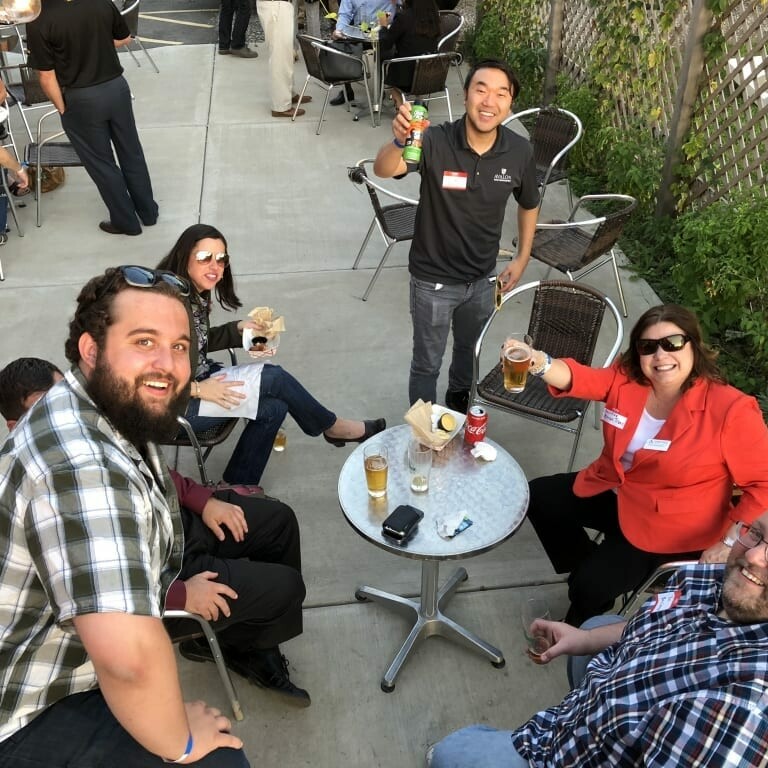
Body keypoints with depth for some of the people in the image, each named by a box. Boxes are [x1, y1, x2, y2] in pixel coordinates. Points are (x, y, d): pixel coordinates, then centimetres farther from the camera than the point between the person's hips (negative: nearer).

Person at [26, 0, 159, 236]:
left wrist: (63, 109, 1)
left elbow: (47, 76, -13)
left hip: (81, 99, -4)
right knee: (131, 153, 19)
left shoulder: (38, 21, -18)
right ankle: (148, 212, 32)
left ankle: (126, 222, 25)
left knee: (101, 164, 13)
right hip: (117, 86, 4)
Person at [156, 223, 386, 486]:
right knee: (275, 379, -12)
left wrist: (239, 328, 3)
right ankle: (331, 427, 13)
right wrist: (198, 389, -24)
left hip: (199, 378, 9)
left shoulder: (196, 293, 1)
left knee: (273, 407, -6)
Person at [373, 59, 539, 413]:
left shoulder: (519, 151, -13)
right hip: (433, 279, -4)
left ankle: (459, 398, 59)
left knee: (469, 349, 29)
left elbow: (529, 205, 6)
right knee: (427, 363, 14)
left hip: (482, 278, 4)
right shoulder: (436, 142, -25)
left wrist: (522, 258, 6)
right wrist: (399, 142, -63)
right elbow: (383, 170, -43)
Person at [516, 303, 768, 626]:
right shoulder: (626, 378, -10)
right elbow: (578, 378, -25)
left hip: (668, 526, -6)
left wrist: (728, 544, -21)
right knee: (538, 496, 11)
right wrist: (539, 363, -47)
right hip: (611, 491, 6)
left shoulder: (731, 410, -25)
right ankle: (588, 567, 30)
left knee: (591, 587, -16)